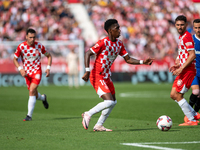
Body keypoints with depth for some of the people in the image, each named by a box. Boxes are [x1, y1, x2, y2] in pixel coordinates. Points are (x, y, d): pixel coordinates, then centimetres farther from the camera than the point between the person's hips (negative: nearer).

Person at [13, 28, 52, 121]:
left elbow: (49, 56, 7)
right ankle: (43, 98, 47)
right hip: (27, 73, 2)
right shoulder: (21, 46, -9)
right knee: (34, 94, 9)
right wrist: (20, 69, -14)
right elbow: (15, 59, 2)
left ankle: (29, 115, -16)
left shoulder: (39, 46, -9)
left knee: (32, 91, -20)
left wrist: (48, 68, -5)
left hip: (37, 72, -2)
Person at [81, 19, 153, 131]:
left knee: (113, 102, 12)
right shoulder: (103, 43, -18)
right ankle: (88, 115, -2)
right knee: (109, 102, -18)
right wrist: (87, 71, -25)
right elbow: (88, 54, -17)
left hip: (106, 76, 9)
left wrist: (142, 62, -4)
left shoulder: (119, 44, 5)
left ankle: (99, 125, 19)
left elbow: (128, 59, 9)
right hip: (97, 76, -9)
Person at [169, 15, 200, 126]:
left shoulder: (187, 36, -14)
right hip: (183, 70, 10)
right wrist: (177, 65, 11)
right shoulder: (181, 37, 17)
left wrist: (181, 68, -21)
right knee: (173, 95, 10)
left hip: (188, 70, -10)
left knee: (178, 95, -8)